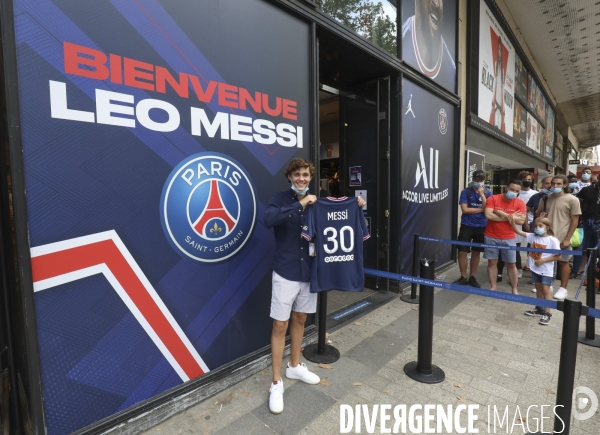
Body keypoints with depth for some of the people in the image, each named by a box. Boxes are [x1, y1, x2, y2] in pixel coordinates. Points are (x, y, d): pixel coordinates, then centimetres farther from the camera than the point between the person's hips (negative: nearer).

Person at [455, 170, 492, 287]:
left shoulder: (488, 193, 4)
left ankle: (472, 277, 23)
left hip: (481, 227, 2)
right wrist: (481, 209, -7)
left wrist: (482, 194, -14)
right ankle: (463, 277, 12)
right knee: (462, 252, -3)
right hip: (467, 226, -2)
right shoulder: (465, 192, -2)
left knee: (476, 252, 10)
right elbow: (465, 209, -10)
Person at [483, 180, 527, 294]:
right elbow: (488, 215, -19)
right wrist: (511, 217, -13)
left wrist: (502, 214, -17)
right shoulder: (493, 199, -7)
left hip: (509, 238, 1)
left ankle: (514, 289, 21)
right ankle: (493, 287, 18)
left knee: (511, 264, 9)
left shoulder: (520, 203, -3)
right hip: (491, 237, -1)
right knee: (492, 262, 7)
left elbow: (521, 221, -13)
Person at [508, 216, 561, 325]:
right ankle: (539, 308, 31)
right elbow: (519, 232, -1)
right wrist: (512, 223, -16)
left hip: (546, 270, -5)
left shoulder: (552, 240, -14)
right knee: (538, 288, 17)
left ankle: (547, 313, 5)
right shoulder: (533, 236, 0)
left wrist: (542, 260, -17)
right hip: (535, 268, 5)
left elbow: (558, 256, -13)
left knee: (545, 289, -2)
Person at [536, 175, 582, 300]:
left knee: (563, 262, 8)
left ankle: (563, 289, 19)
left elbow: (575, 221, -6)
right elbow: (538, 214, 18)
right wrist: (540, 217, -7)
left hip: (562, 238, -4)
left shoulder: (572, 200, -5)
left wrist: (567, 239, -11)